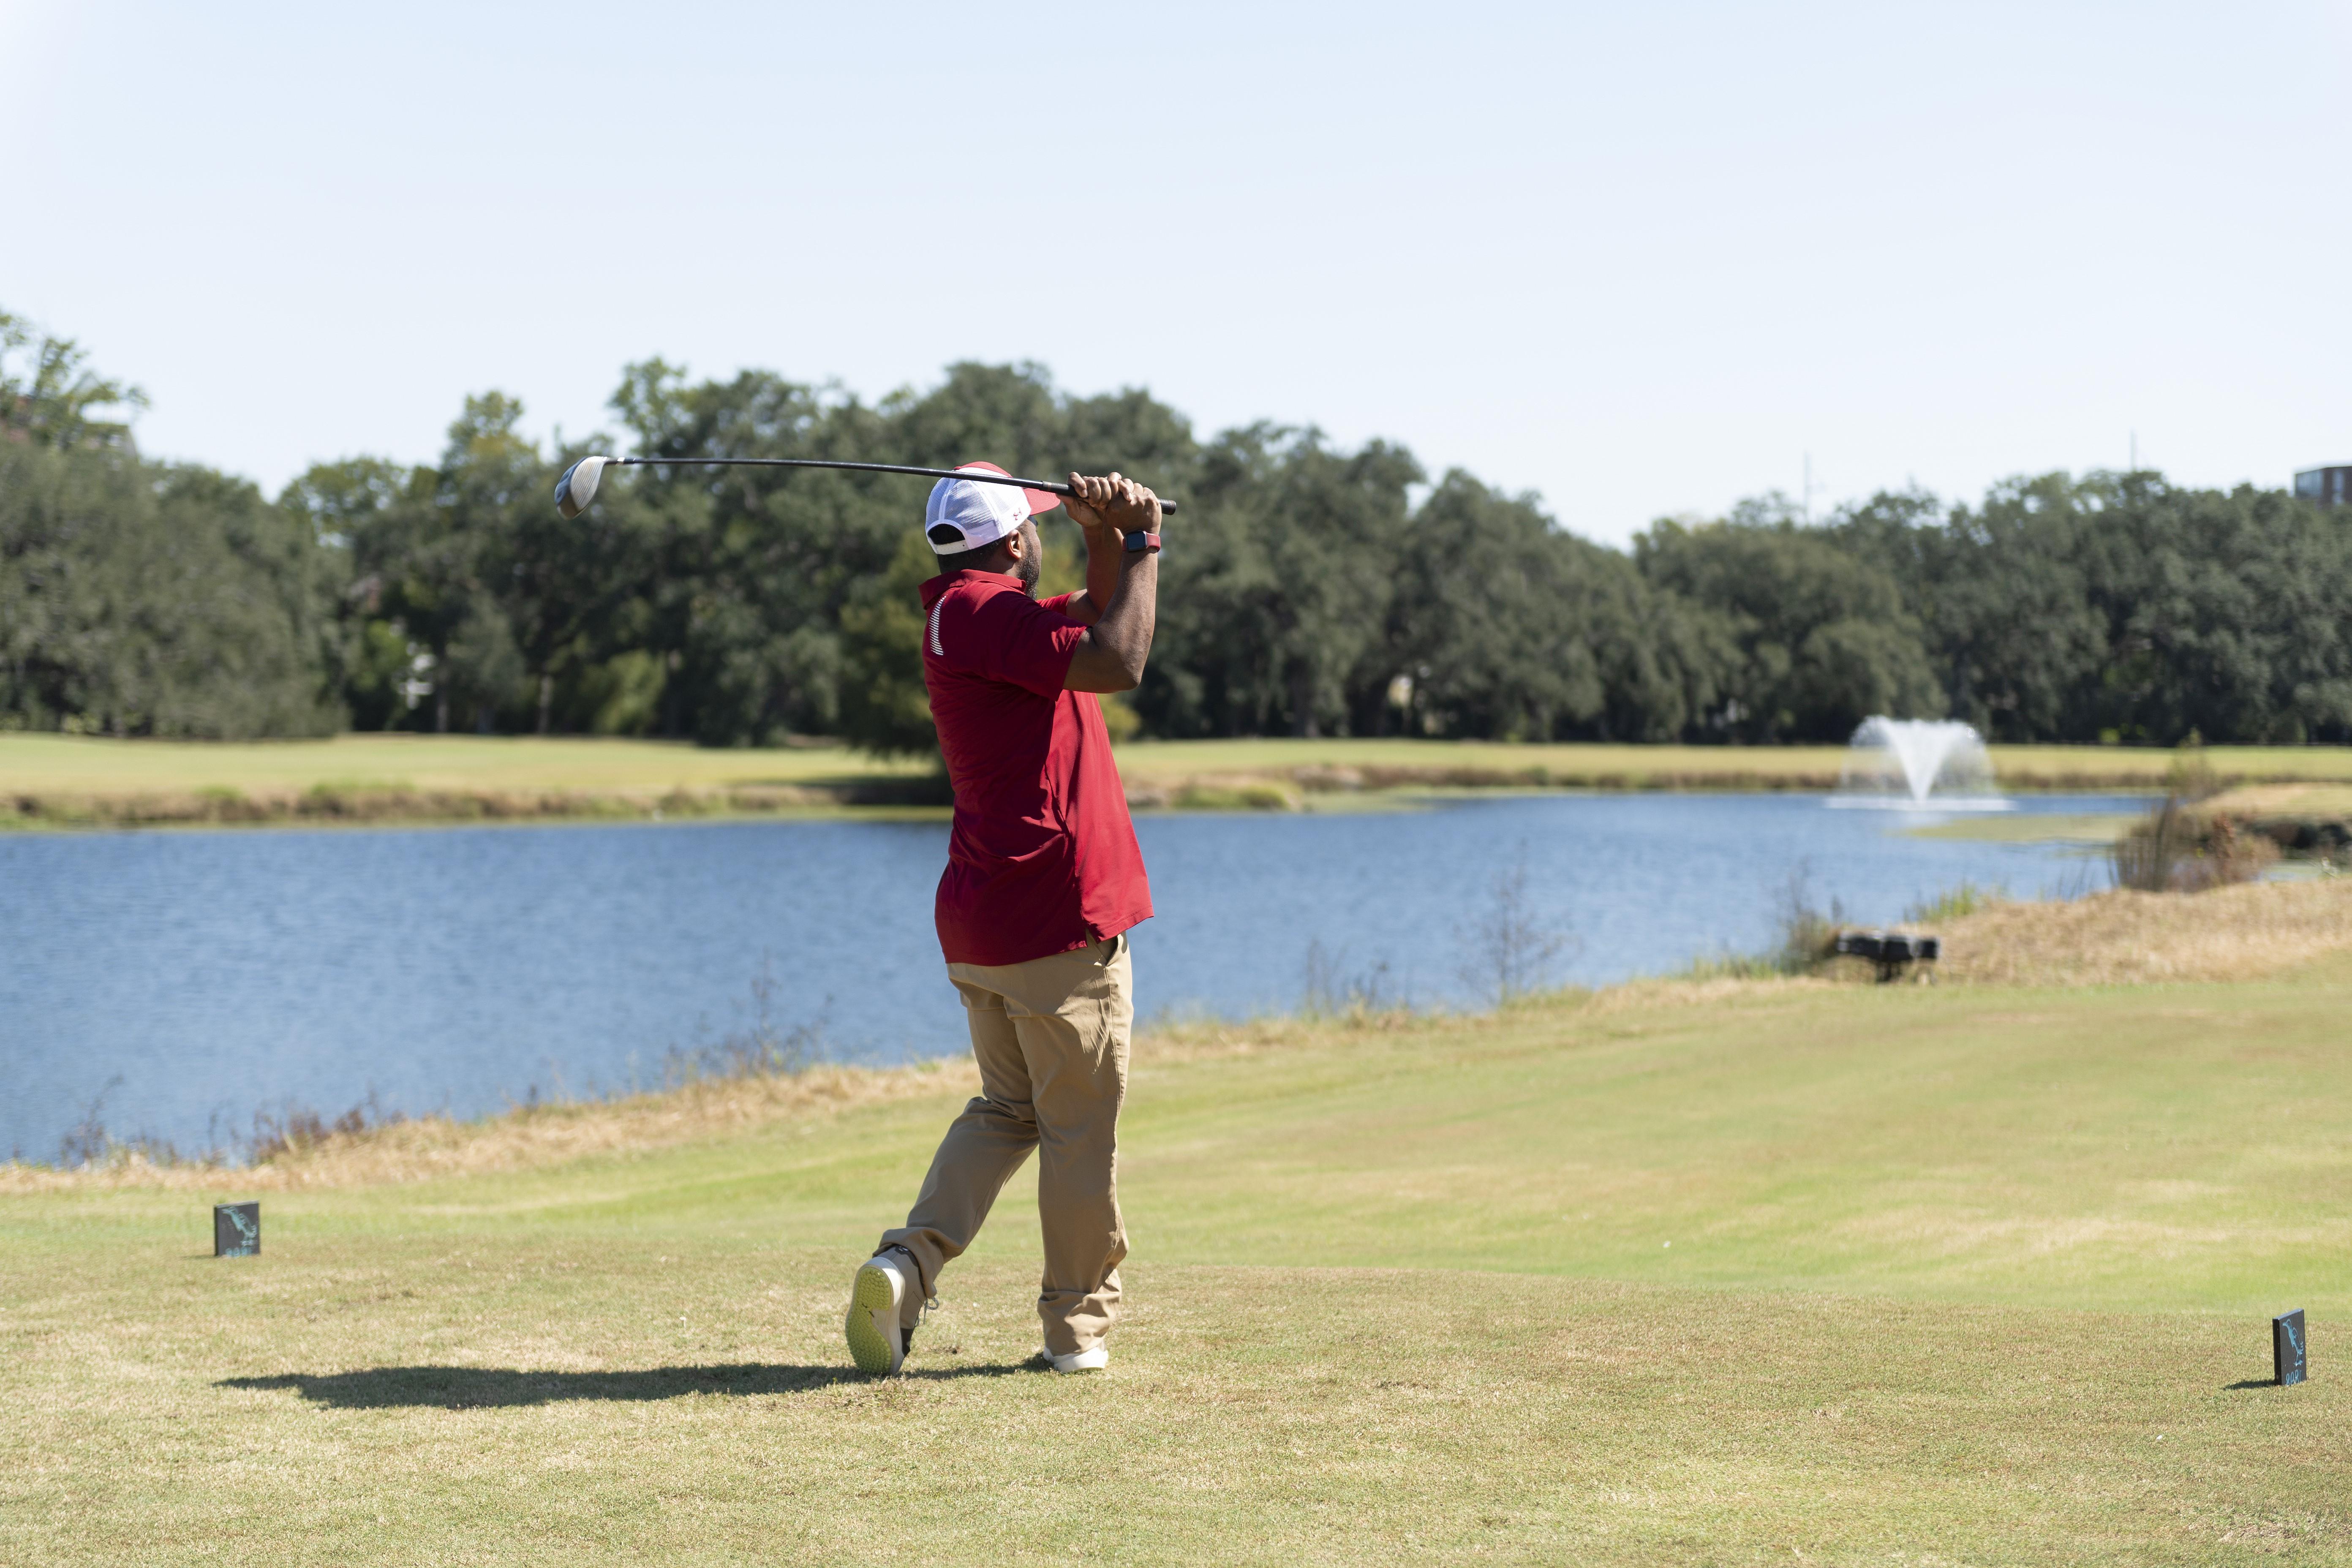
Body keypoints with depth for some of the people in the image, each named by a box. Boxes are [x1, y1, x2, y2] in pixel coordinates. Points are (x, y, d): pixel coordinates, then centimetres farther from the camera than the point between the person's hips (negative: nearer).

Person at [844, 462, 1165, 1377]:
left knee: (1006, 1107, 17)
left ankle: (908, 1263, -2)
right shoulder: (982, 610, -14)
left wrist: (1111, 535, -2)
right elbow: (1118, 663, -23)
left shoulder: (963, 611, 16)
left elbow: (1101, 613, 19)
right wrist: (1138, 545, -10)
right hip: (1059, 923, -9)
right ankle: (1078, 1327, 11)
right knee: (1082, 1130, 3)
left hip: (977, 924, 9)